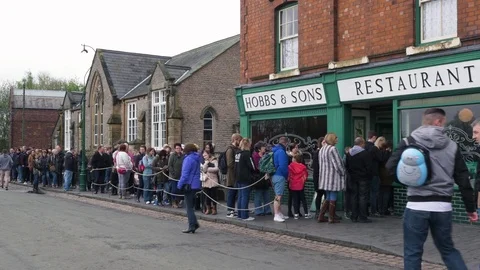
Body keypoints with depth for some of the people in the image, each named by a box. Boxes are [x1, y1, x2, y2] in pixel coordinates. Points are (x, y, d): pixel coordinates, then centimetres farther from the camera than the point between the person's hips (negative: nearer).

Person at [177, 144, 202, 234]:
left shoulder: (189, 159, -14)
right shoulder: (197, 159, 12)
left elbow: (185, 174, -18)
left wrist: (180, 185, -13)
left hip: (189, 185, -8)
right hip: (196, 185, 8)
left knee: (189, 207, -2)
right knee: (191, 206, 17)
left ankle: (192, 226, -1)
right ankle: (194, 224, 15)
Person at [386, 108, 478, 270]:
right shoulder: (452, 146, 5)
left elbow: (391, 168, -7)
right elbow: (463, 180, 7)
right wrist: (470, 208, 16)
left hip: (417, 206, -2)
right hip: (443, 207, 3)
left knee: (412, 252, 7)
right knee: (448, 249, 21)